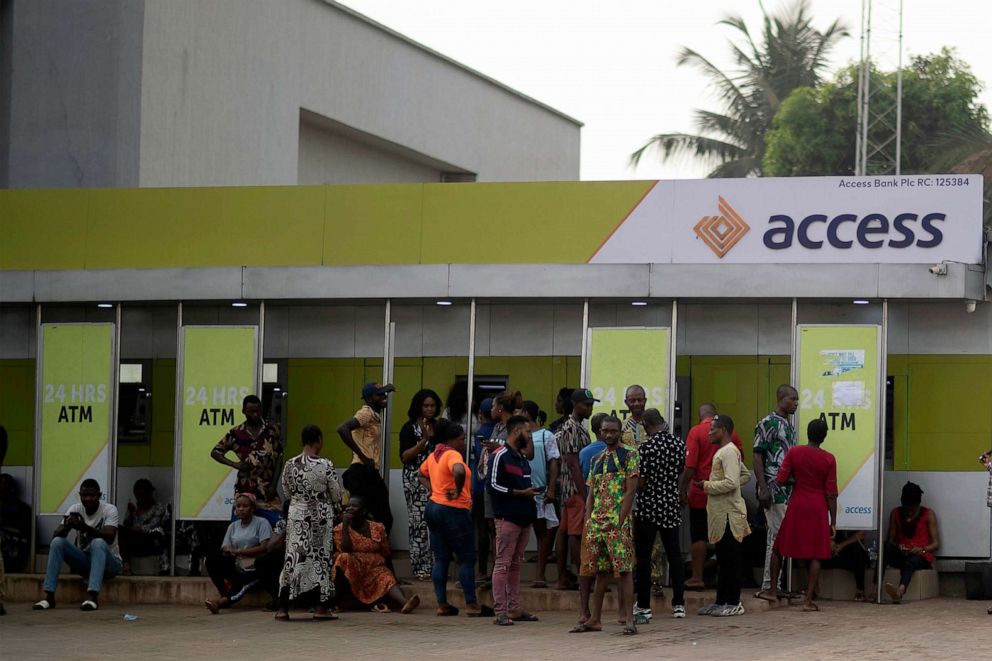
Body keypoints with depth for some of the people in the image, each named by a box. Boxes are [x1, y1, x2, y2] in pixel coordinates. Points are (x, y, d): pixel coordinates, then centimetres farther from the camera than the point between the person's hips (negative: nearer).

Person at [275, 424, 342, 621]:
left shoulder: (290, 465, -4)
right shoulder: (325, 465, -12)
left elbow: (287, 491, 7)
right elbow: (336, 494, -4)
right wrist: (336, 508, 16)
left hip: (297, 516, 3)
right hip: (321, 516, -3)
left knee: (294, 557, 5)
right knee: (322, 558, 6)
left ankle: (283, 608, 2)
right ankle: (321, 607, 6)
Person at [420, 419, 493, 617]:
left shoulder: (434, 456, 13)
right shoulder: (452, 454, -15)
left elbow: (422, 473, 31)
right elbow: (459, 471, -36)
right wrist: (457, 492, -21)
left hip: (434, 506, 9)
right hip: (453, 511, -9)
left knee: (441, 558, 9)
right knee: (466, 558, -1)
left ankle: (442, 604, 9)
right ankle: (471, 605, 0)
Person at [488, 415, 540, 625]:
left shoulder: (522, 457, 18)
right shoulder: (500, 456, -10)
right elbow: (492, 485, -16)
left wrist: (531, 492, 9)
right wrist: (520, 493, -15)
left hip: (524, 518, 9)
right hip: (507, 518, -9)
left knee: (516, 564, 11)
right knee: (503, 564, -6)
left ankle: (514, 608, 14)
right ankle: (500, 611, -7)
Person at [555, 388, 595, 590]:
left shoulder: (577, 428, 17)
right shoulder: (573, 429, -14)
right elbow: (573, 463, -20)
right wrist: (584, 493, -21)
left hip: (568, 490, 10)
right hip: (576, 489, -10)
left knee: (565, 531, 9)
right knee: (576, 533, -8)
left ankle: (563, 578, 10)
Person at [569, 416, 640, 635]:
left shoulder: (630, 456, -1)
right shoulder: (596, 460, 17)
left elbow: (630, 491, -9)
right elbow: (591, 495, 17)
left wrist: (620, 522, -16)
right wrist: (588, 524, 6)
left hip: (618, 521, -6)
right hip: (597, 522, 6)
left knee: (624, 569, -8)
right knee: (601, 570, 11)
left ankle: (629, 619, -10)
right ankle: (595, 619, 15)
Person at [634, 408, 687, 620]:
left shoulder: (646, 448, -16)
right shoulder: (679, 444, 1)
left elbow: (640, 482, -16)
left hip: (648, 507, -5)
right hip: (672, 505, 5)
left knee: (643, 556, 3)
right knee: (674, 554, 11)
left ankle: (643, 606, 4)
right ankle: (679, 604, 10)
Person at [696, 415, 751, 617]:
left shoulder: (729, 452, -15)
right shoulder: (724, 451, 17)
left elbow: (731, 482, -25)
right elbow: (746, 475, 25)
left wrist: (707, 485, -13)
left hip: (729, 514, -11)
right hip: (721, 513, 11)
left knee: (730, 560, -6)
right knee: (723, 560, 13)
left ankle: (734, 603, -3)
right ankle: (721, 601, 18)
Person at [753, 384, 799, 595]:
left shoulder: (790, 427, 18)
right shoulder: (767, 424, -7)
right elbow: (757, 457, -11)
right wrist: (763, 489, -17)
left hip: (790, 490, 8)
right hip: (774, 489, -8)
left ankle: (770, 584, 12)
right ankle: (769, 584, -6)